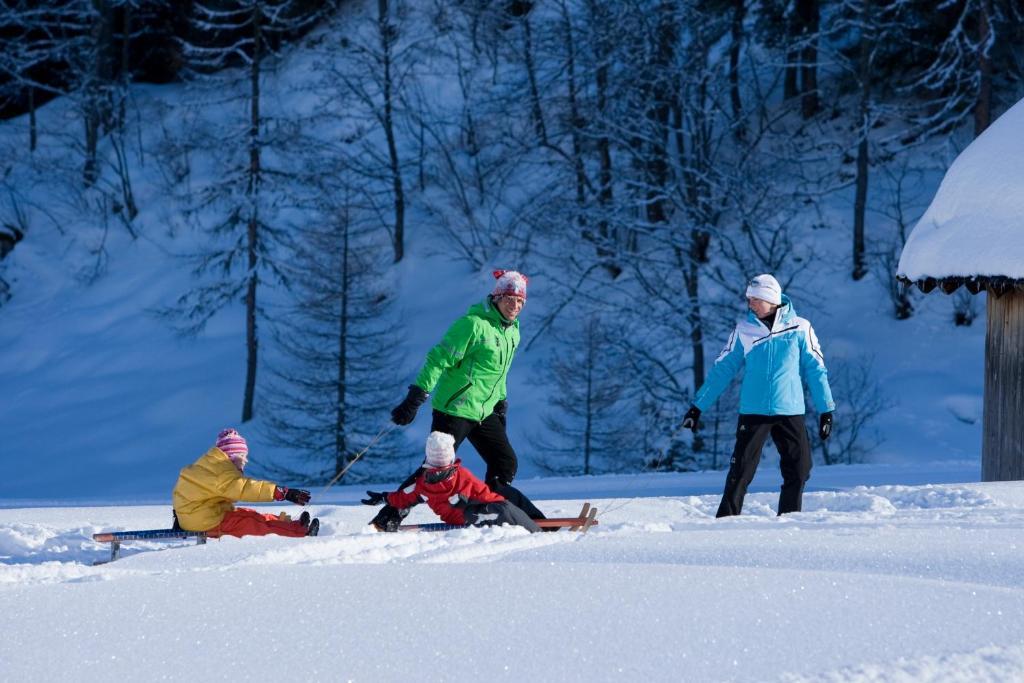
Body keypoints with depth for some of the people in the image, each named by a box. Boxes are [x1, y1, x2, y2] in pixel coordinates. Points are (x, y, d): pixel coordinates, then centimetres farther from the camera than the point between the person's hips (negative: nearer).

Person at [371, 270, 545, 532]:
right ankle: (388, 517, -7)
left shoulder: (512, 333, 11)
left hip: (484, 412, 8)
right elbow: (439, 359, -17)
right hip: (454, 409, -8)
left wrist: (501, 403, 25)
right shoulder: (473, 324, -15)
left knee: (505, 463, 4)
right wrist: (416, 397, -22)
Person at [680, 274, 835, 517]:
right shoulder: (744, 330, 2)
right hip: (753, 412, 0)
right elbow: (722, 369, 6)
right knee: (741, 471, -6)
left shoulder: (799, 328, 0)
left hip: (790, 412, 0)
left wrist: (826, 411, 5)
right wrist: (698, 407, 3)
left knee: (798, 470, -1)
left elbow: (815, 370, 5)